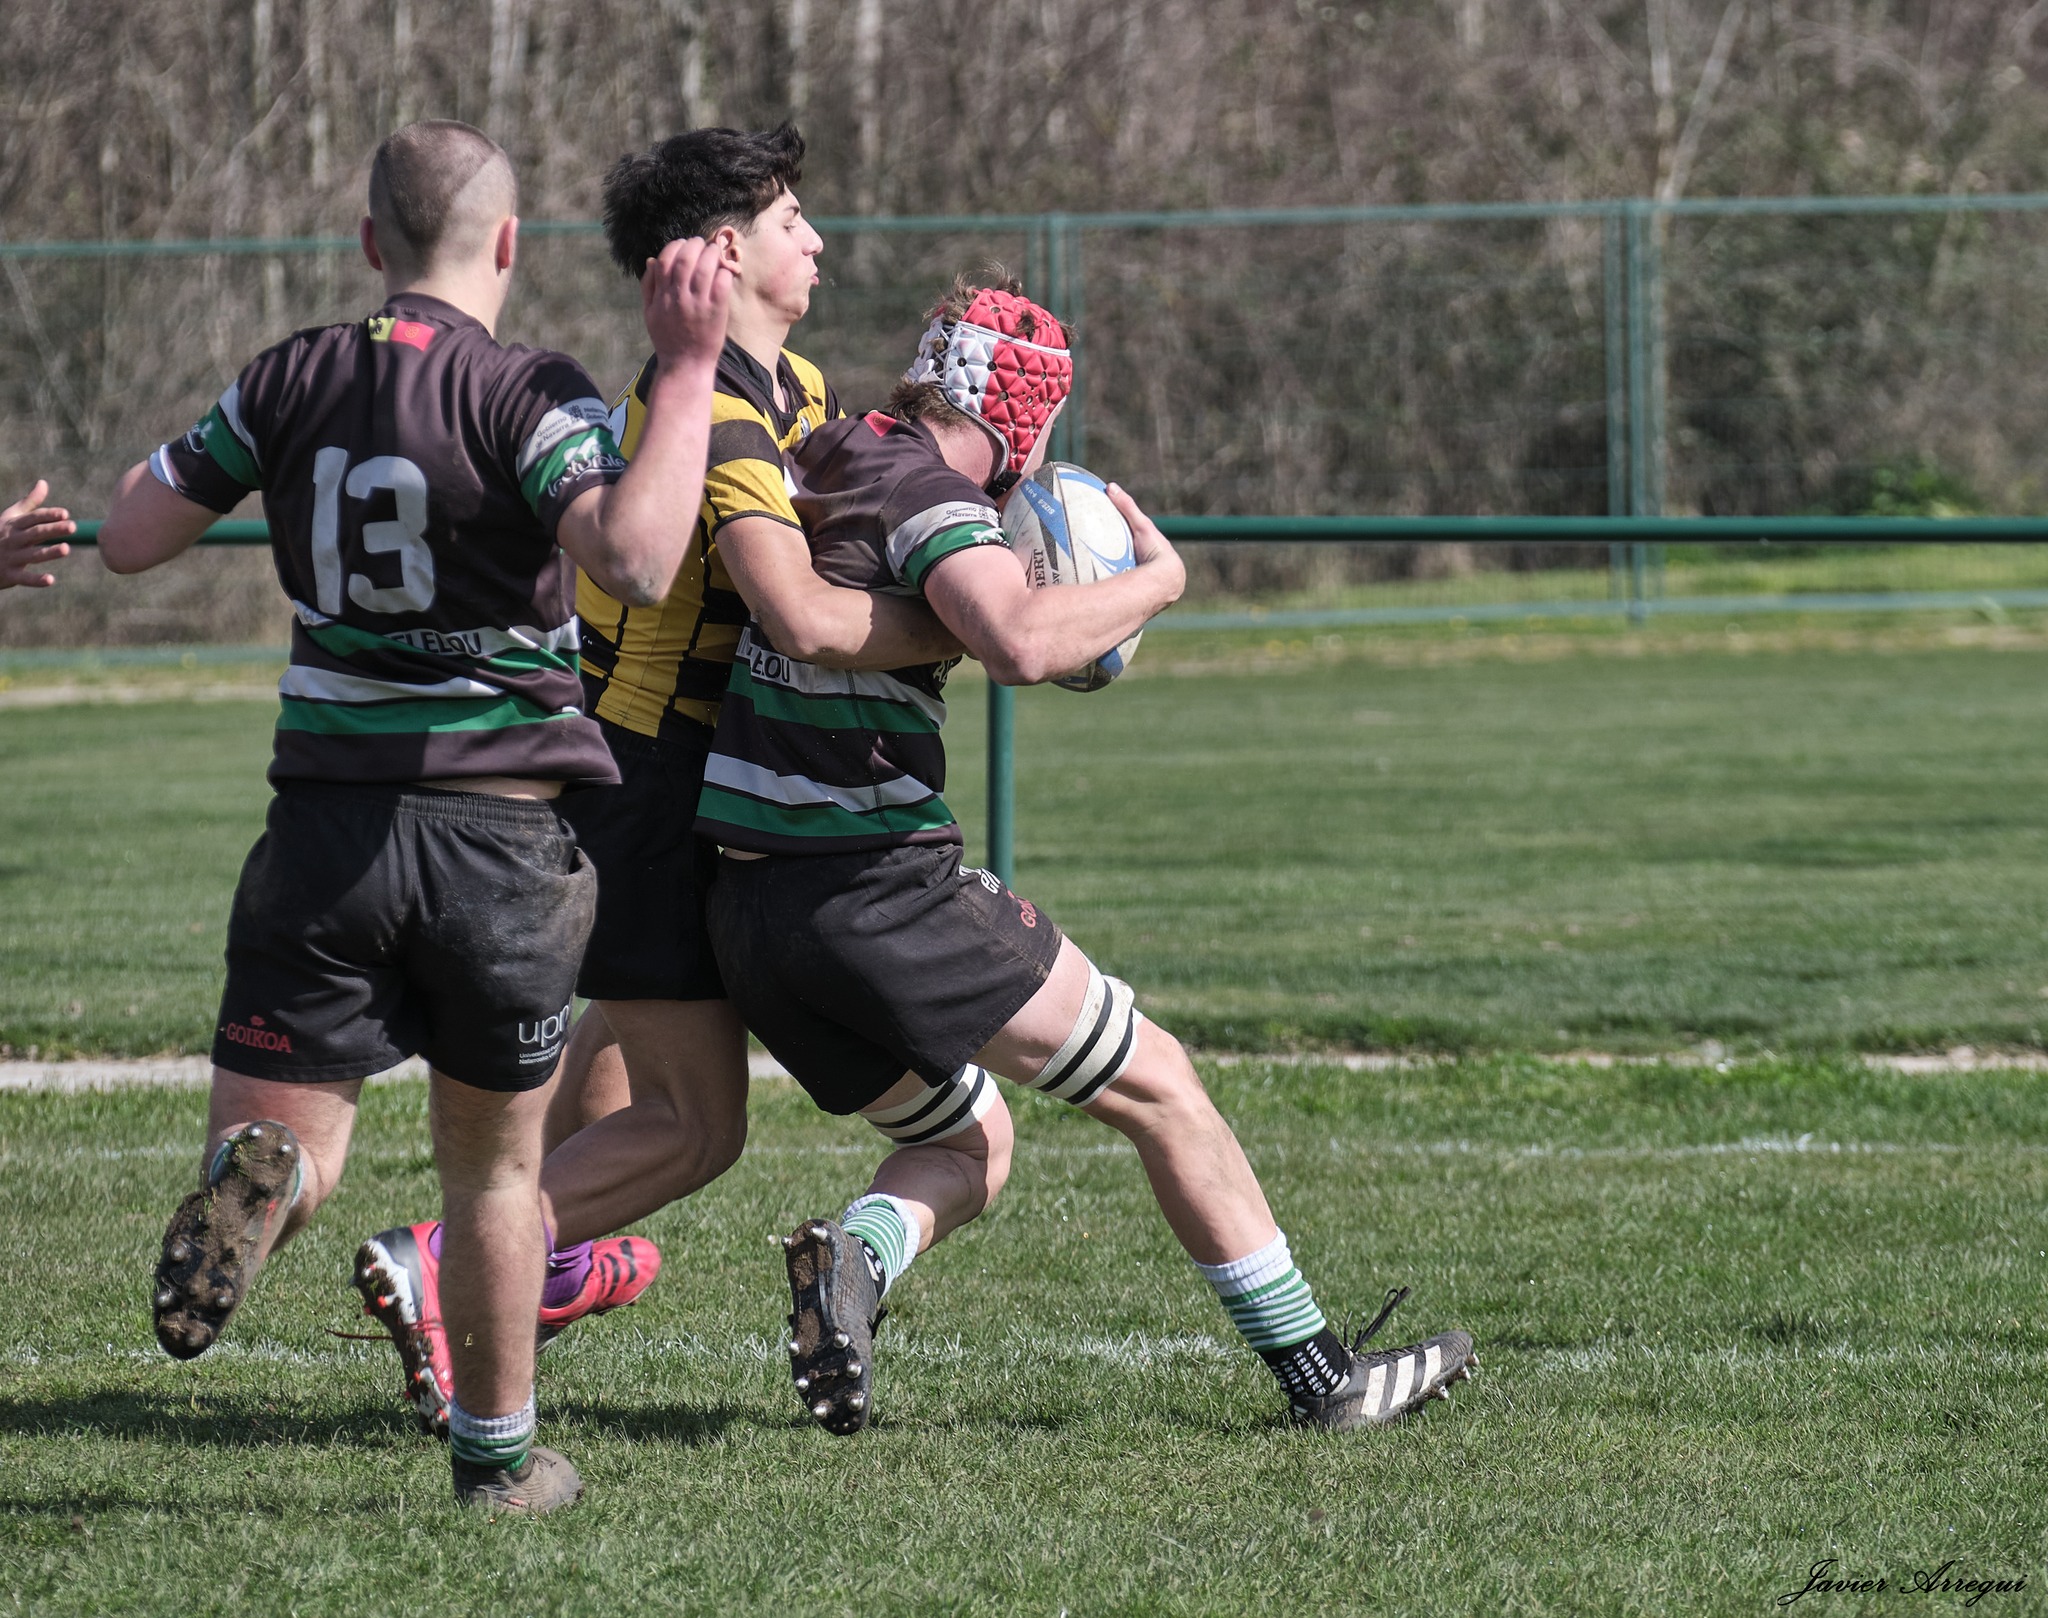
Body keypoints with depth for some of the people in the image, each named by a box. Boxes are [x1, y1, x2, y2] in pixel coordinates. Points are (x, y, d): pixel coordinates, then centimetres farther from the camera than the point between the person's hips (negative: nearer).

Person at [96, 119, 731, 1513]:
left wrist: (173, 461, 28)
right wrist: (688, 374, -19)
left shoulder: (292, 381, 2)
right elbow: (636, 562, -26)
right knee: (497, 1161, 16)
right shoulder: (526, 393, -10)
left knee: (285, 1137, 0)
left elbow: (130, 538, 8)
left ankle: (262, 1181, -36)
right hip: (501, 825, -2)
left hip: (327, 817, 2)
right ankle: (499, 1455, 25)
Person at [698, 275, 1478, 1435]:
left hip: (753, 906, 8)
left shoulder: (827, 462, 13)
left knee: (966, 1149, 24)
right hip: (882, 888, -8)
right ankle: (1316, 1369, 8)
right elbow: (1023, 644, -30)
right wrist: (1156, 577, -12)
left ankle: (854, 1253, -8)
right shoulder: (925, 492, -12)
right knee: (1157, 1086, 6)